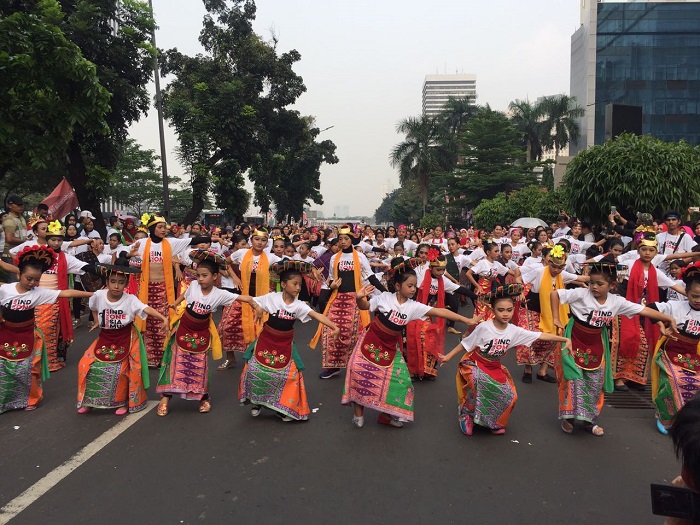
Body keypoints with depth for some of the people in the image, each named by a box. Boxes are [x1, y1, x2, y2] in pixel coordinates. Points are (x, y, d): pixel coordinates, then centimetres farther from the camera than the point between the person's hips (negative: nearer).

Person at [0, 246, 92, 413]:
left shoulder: (39, 292, -14)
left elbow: (65, 293, -22)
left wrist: (91, 294, -29)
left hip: (27, 336, 0)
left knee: (27, 370, 7)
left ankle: (30, 399, 26)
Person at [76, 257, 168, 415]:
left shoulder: (131, 300, -19)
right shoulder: (98, 295, -10)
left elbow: (147, 309, -33)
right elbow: (94, 308, 14)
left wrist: (163, 318, -47)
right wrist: (97, 322, 12)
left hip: (125, 339, -3)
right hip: (105, 338, 4)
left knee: (122, 370, -5)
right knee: (86, 365, 0)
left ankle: (123, 402, 19)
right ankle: (89, 401, 20)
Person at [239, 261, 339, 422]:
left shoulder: (299, 305, -12)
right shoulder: (272, 297, -12)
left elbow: (318, 315, -25)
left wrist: (334, 327, -36)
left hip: (285, 344, 1)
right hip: (266, 340, -1)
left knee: (289, 374, -2)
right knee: (256, 370, 3)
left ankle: (285, 408, 17)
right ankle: (256, 402, 28)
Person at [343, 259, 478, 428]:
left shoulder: (413, 306, -10)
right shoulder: (385, 298, -14)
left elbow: (439, 311, -16)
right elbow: (364, 306, -2)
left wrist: (465, 320, -20)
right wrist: (359, 298, -27)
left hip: (390, 346, 3)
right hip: (372, 340, -3)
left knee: (399, 378, -2)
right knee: (359, 370, -11)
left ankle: (386, 414, 17)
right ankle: (358, 411, 9)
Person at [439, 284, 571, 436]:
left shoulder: (514, 331, -9)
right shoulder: (484, 327, -21)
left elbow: (541, 336, -7)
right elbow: (465, 344, -11)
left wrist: (565, 339, -10)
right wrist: (448, 356, -9)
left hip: (495, 368, 5)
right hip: (475, 364, -5)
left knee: (509, 396, -7)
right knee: (477, 383, -35)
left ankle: (494, 422, 21)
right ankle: (467, 416, -9)